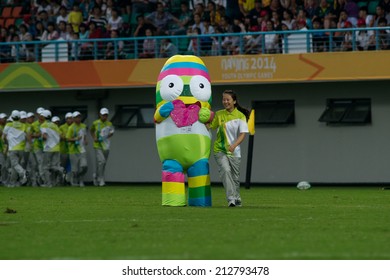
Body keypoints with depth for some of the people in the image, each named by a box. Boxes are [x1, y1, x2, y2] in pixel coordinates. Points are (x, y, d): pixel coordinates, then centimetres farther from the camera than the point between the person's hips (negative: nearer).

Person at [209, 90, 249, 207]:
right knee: (225, 170, -23)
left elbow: (242, 134, -10)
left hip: (234, 152, 0)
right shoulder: (219, 114, 4)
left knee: (235, 176, 9)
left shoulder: (240, 116, -3)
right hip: (220, 150, 0)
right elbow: (212, 126, 10)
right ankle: (231, 198, -29)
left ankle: (237, 198, 33)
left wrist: (234, 145, -25)